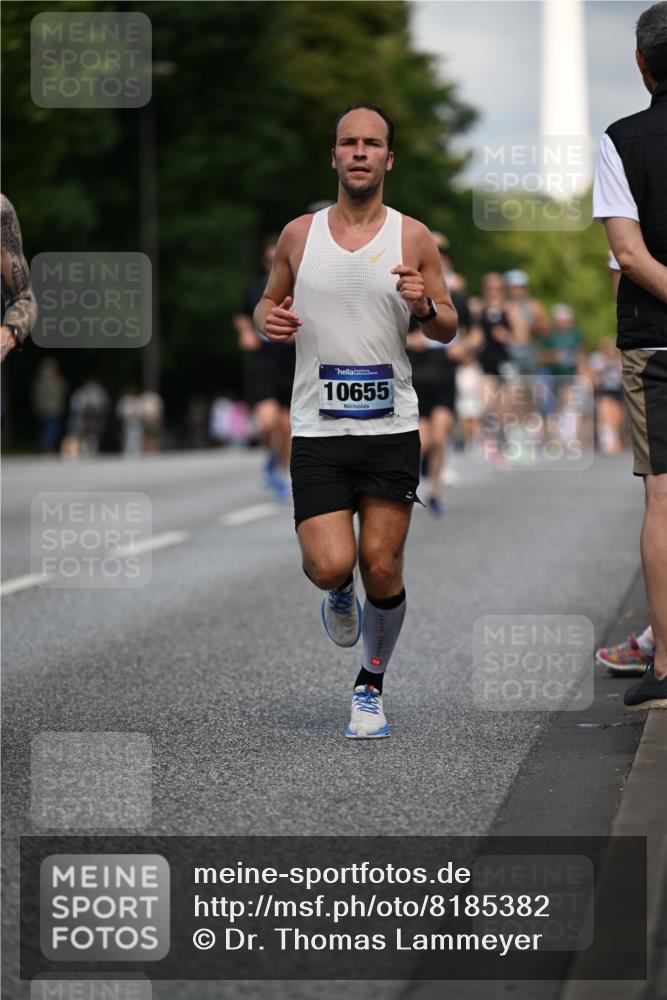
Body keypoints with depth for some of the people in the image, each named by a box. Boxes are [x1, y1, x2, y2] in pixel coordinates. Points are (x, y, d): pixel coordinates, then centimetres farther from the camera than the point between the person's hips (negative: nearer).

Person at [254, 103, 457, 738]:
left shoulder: (412, 238, 2)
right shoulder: (299, 235, 5)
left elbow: (448, 330, 8)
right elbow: (268, 301, 18)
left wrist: (425, 306, -14)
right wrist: (269, 320, -5)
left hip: (391, 429, 0)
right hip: (317, 430, 0)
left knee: (381, 568, -2)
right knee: (330, 565, -14)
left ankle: (371, 687, 21)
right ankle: (339, 594, 25)